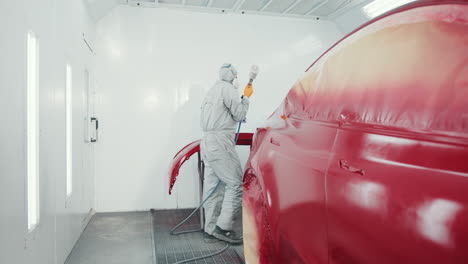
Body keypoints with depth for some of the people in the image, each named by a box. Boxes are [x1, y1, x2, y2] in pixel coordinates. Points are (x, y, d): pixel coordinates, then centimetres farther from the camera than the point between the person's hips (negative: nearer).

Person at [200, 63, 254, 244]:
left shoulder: (212, 90, 24)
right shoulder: (227, 88, -4)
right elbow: (239, 114, -5)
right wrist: (246, 97, 8)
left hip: (207, 141, 10)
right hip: (220, 142, -10)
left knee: (212, 186, 8)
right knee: (235, 184, -9)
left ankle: (210, 228, 12)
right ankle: (223, 227, -9)